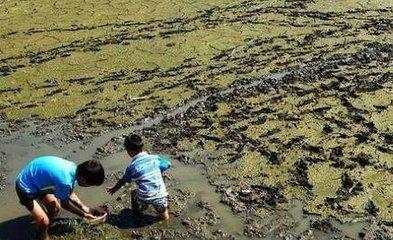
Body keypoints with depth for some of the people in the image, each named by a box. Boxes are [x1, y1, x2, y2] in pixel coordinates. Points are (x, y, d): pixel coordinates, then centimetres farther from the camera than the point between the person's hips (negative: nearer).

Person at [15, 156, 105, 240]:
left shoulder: (73, 167, -11)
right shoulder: (65, 181, -36)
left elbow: (70, 194, 9)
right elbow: (65, 203, -14)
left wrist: (84, 207, 8)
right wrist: (83, 214, -3)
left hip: (38, 182, 9)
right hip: (25, 187, -8)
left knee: (55, 208, 16)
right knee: (44, 222, -10)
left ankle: (45, 231, 41)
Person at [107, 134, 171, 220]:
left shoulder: (132, 167, -4)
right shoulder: (155, 158, 0)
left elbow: (123, 181, 11)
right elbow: (167, 164, 13)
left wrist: (114, 189, 30)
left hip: (145, 198, -3)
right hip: (160, 196, 3)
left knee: (134, 194, 31)